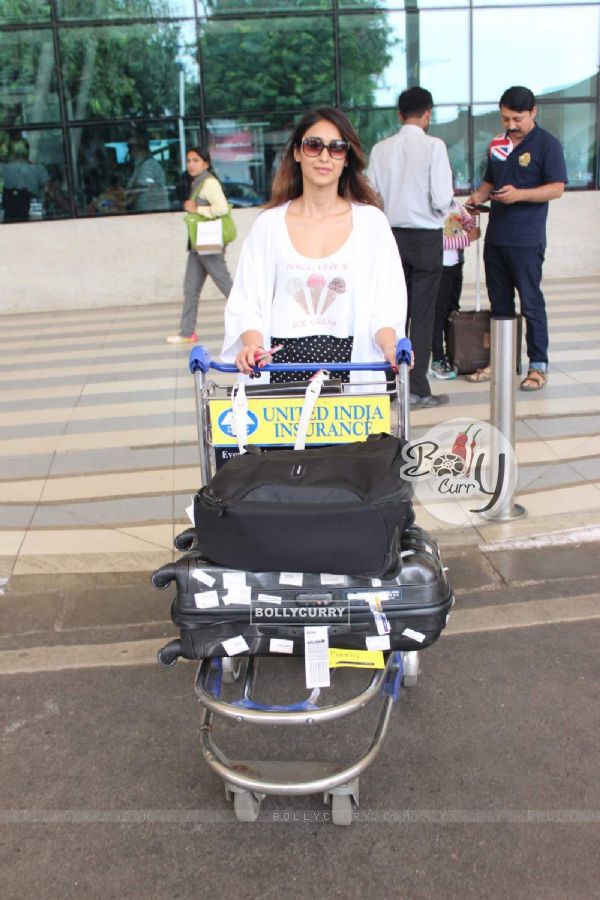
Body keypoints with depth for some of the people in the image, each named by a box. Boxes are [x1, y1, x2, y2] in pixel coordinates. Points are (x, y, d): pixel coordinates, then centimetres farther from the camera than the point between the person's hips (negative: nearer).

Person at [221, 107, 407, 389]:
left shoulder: (370, 220, 5)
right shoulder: (269, 224, 6)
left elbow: (385, 302, 1)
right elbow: (246, 302, 2)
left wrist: (389, 346, -19)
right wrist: (253, 345, -18)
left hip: (351, 364, 0)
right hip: (283, 363, 0)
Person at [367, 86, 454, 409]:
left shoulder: (380, 149, 2)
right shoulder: (433, 146, -10)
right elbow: (441, 200, -15)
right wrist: (448, 202, 7)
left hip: (392, 236, 4)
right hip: (425, 237, -4)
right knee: (422, 315, 2)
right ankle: (417, 390, 4)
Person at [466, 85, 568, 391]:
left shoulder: (546, 144, -6)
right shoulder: (497, 145, 13)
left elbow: (557, 188, -11)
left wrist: (519, 194, -22)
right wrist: (479, 195, 2)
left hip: (527, 239, -6)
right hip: (495, 236, 6)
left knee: (531, 302, -3)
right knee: (499, 302, 12)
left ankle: (538, 365, 5)